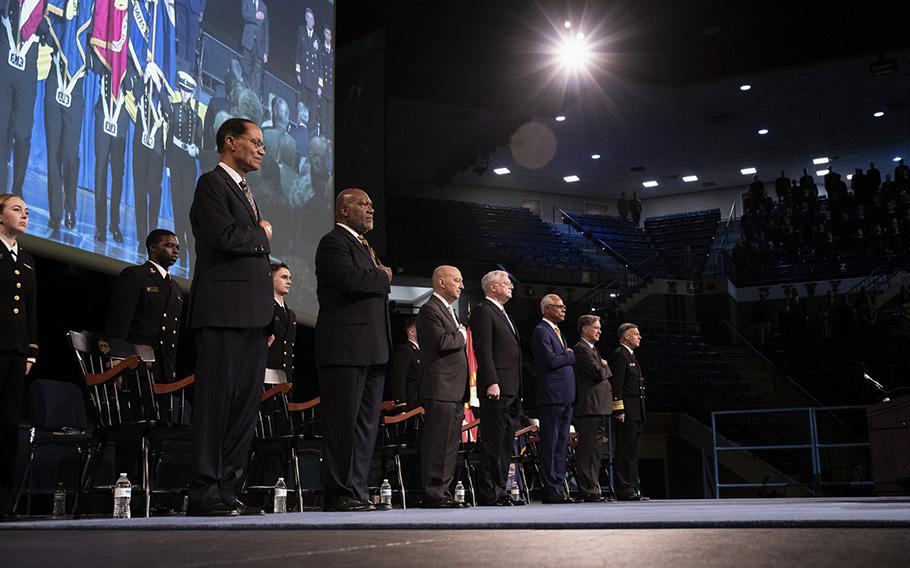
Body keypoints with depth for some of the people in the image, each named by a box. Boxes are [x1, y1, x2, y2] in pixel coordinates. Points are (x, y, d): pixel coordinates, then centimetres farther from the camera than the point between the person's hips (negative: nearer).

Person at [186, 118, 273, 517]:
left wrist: (267, 319, 17)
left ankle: (228, 490, 10)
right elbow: (224, 236, -20)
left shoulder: (245, 192, 25)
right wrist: (261, 234, 0)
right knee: (216, 401, -8)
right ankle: (204, 494, -4)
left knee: (245, 404, 6)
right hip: (223, 312, -9)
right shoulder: (212, 184, -2)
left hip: (251, 316, 9)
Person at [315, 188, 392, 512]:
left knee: (366, 424, 8)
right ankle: (339, 495, -3)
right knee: (343, 423, -7)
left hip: (373, 351, 10)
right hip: (345, 349, -10)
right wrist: (383, 278, -4)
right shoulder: (333, 242, -4)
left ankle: (357, 491, 13)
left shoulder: (366, 248, 26)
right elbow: (350, 278, -21)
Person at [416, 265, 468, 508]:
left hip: (455, 390, 10)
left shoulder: (450, 311, 24)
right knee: (438, 442, -9)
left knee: (450, 443, 10)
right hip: (440, 388, -10)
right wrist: (462, 336, -5)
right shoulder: (429, 310, -8)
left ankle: (444, 492, 15)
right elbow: (442, 342, -21)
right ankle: (433, 494, -7)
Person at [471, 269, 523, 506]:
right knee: (493, 442, -9)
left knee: (506, 442, 9)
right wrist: (491, 382, -23)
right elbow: (483, 349, -15)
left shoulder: (502, 314, 25)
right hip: (496, 388, -10)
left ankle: (499, 491, 13)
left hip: (511, 389, 10)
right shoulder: (483, 311, -5)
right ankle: (487, 493, -6)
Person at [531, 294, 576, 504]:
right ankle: (550, 490, -4)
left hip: (565, 397, 9)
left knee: (562, 445, 10)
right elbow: (551, 360, -19)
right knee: (550, 445, -6)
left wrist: (567, 355, 2)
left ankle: (559, 487, 14)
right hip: (551, 397, -9)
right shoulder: (541, 331, -8)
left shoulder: (557, 331, 23)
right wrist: (570, 355, -3)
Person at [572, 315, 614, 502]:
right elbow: (598, 373, -16)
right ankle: (588, 490, -11)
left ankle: (593, 488, 16)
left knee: (596, 451, 11)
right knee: (589, 450, -10)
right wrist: (605, 366, 3)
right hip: (590, 407, -10)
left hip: (600, 408, 10)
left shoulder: (593, 349, 25)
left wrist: (603, 368, 4)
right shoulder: (581, 348, -8)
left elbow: (606, 375, 24)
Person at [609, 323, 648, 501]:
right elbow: (616, 385, -17)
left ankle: (632, 489, 15)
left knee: (633, 453, 11)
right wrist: (619, 410, -22)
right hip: (627, 412, -10)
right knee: (624, 452, -9)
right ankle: (623, 491, -8)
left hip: (636, 413, 10)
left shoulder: (630, 356, 22)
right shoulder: (619, 355, -9)